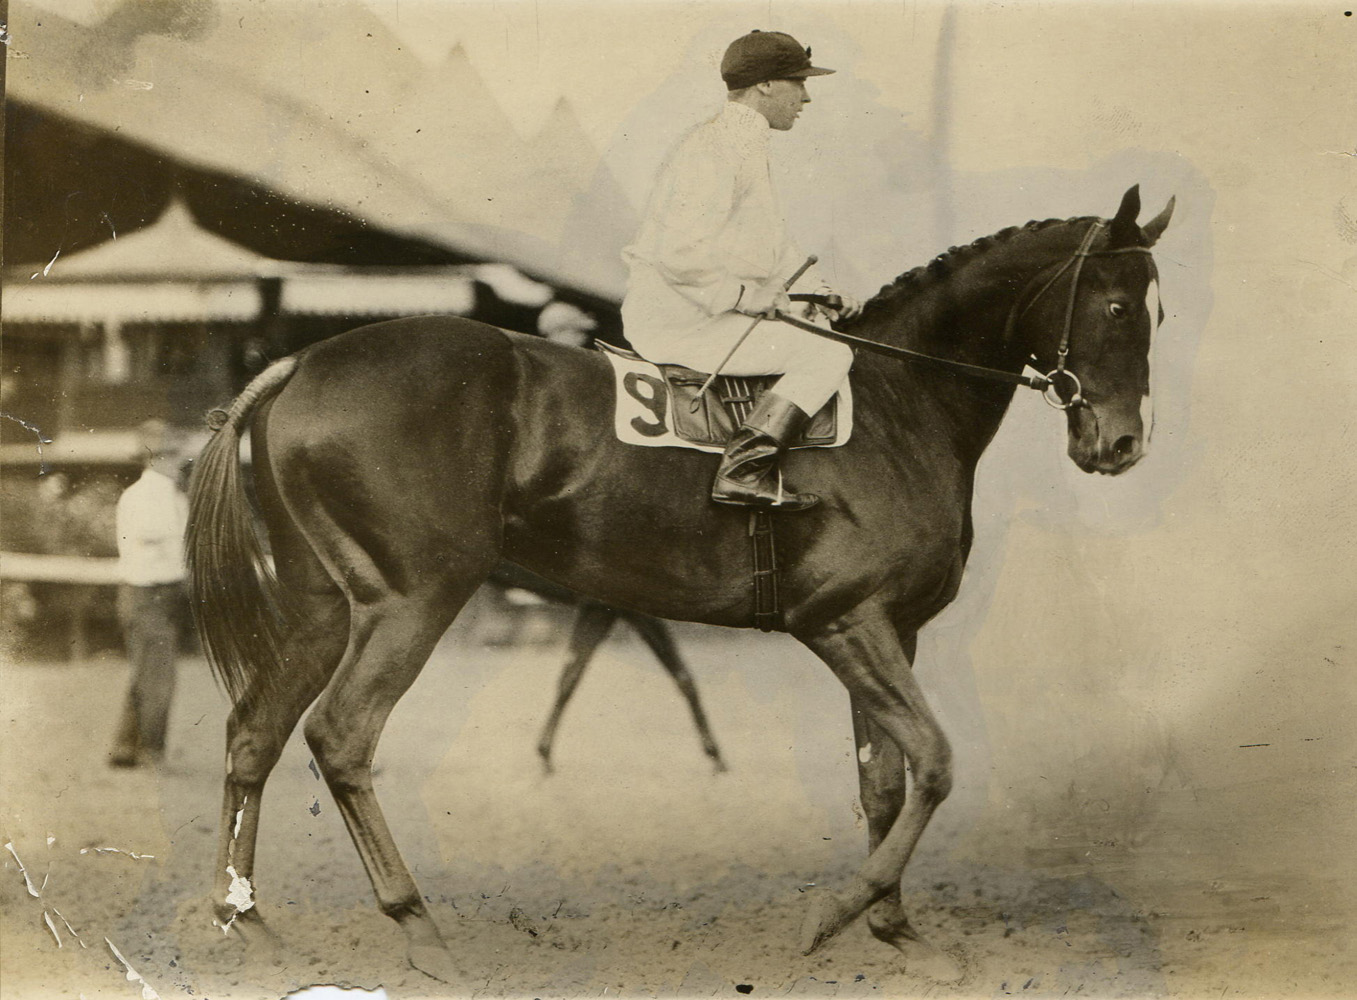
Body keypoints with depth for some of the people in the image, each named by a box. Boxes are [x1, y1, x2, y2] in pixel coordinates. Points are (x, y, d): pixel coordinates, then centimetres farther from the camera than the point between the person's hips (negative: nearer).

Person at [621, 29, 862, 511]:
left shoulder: (746, 145, 17)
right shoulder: (716, 149, -18)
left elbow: (775, 245, 25)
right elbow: (679, 254, -28)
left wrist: (820, 294, 12)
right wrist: (744, 295, -19)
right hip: (680, 323, -11)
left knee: (821, 332, 24)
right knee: (829, 355, -14)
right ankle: (744, 470, -22)